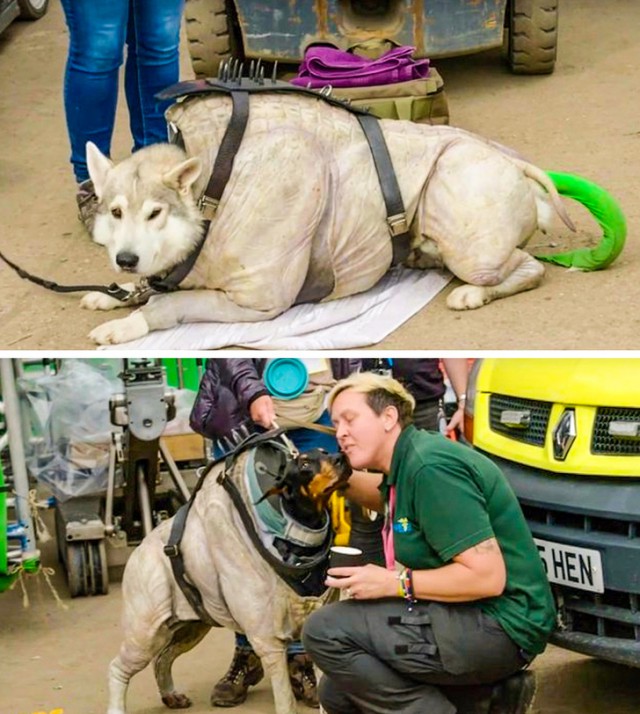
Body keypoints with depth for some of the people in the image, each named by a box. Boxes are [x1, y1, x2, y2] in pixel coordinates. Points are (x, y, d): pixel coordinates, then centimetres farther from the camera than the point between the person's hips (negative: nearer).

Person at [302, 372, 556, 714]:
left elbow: (488, 577, -25)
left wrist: (394, 583, -18)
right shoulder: (405, 466, 11)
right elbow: (386, 496, 39)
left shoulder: (431, 468, -19)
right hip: (473, 619, 10)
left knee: (325, 631, -17)